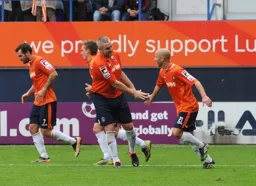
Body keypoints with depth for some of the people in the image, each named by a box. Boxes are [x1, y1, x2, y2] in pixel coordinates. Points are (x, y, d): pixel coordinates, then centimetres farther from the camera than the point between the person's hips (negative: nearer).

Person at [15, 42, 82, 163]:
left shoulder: (39, 61, -14)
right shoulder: (31, 64, 15)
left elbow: (54, 74, -21)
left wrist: (44, 90, -21)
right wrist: (28, 93, 13)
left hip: (47, 102, -10)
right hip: (38, 102, 10)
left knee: (46, 131, -8)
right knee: (33, 128, 2)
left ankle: (74, 141, 6)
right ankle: (44, 157, 6)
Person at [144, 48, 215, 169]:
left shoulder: (177, 71, -19)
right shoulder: (162, 72, 8)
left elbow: (195, 82, -24)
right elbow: (159, 85, 29)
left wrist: (204, 96, -36)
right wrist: (152, 97, 43)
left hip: (188, 107, -9)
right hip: (181, 108, 9)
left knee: (176, 133, -20)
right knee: (189, 137, 8)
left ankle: (201, 146, -7)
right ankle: (208, 160, 14)